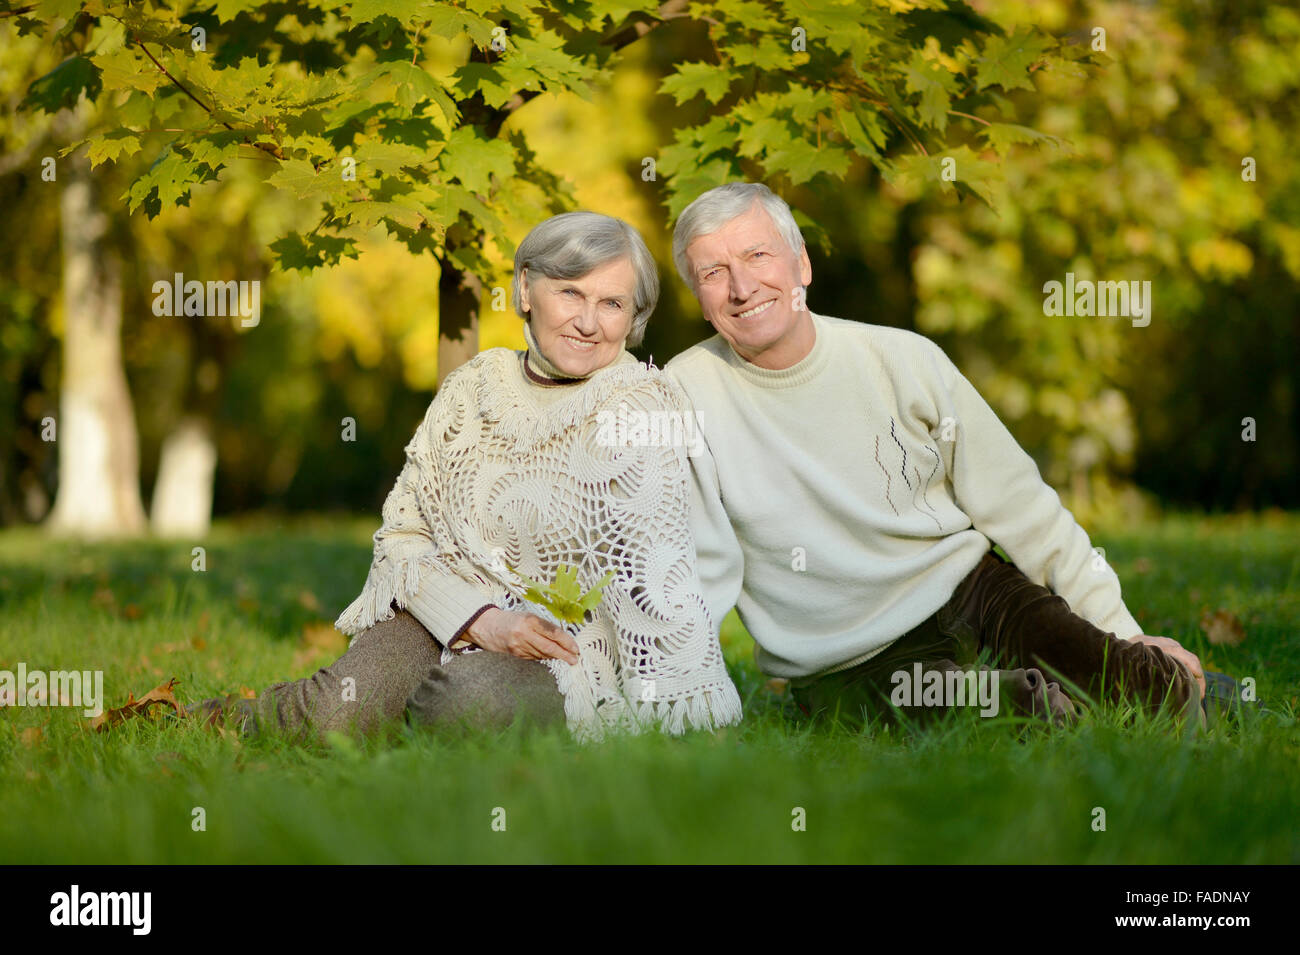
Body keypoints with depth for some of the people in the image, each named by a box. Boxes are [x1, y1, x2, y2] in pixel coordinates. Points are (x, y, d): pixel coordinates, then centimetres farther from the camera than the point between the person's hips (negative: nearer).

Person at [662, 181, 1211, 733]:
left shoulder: (905, 361, 0)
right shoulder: (683, 396, -7)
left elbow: (1021, 510, 5)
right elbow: (699, 575, -5)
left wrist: (1126, 634, 3)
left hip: (967, 589, 3)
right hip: (846, 667, -2)